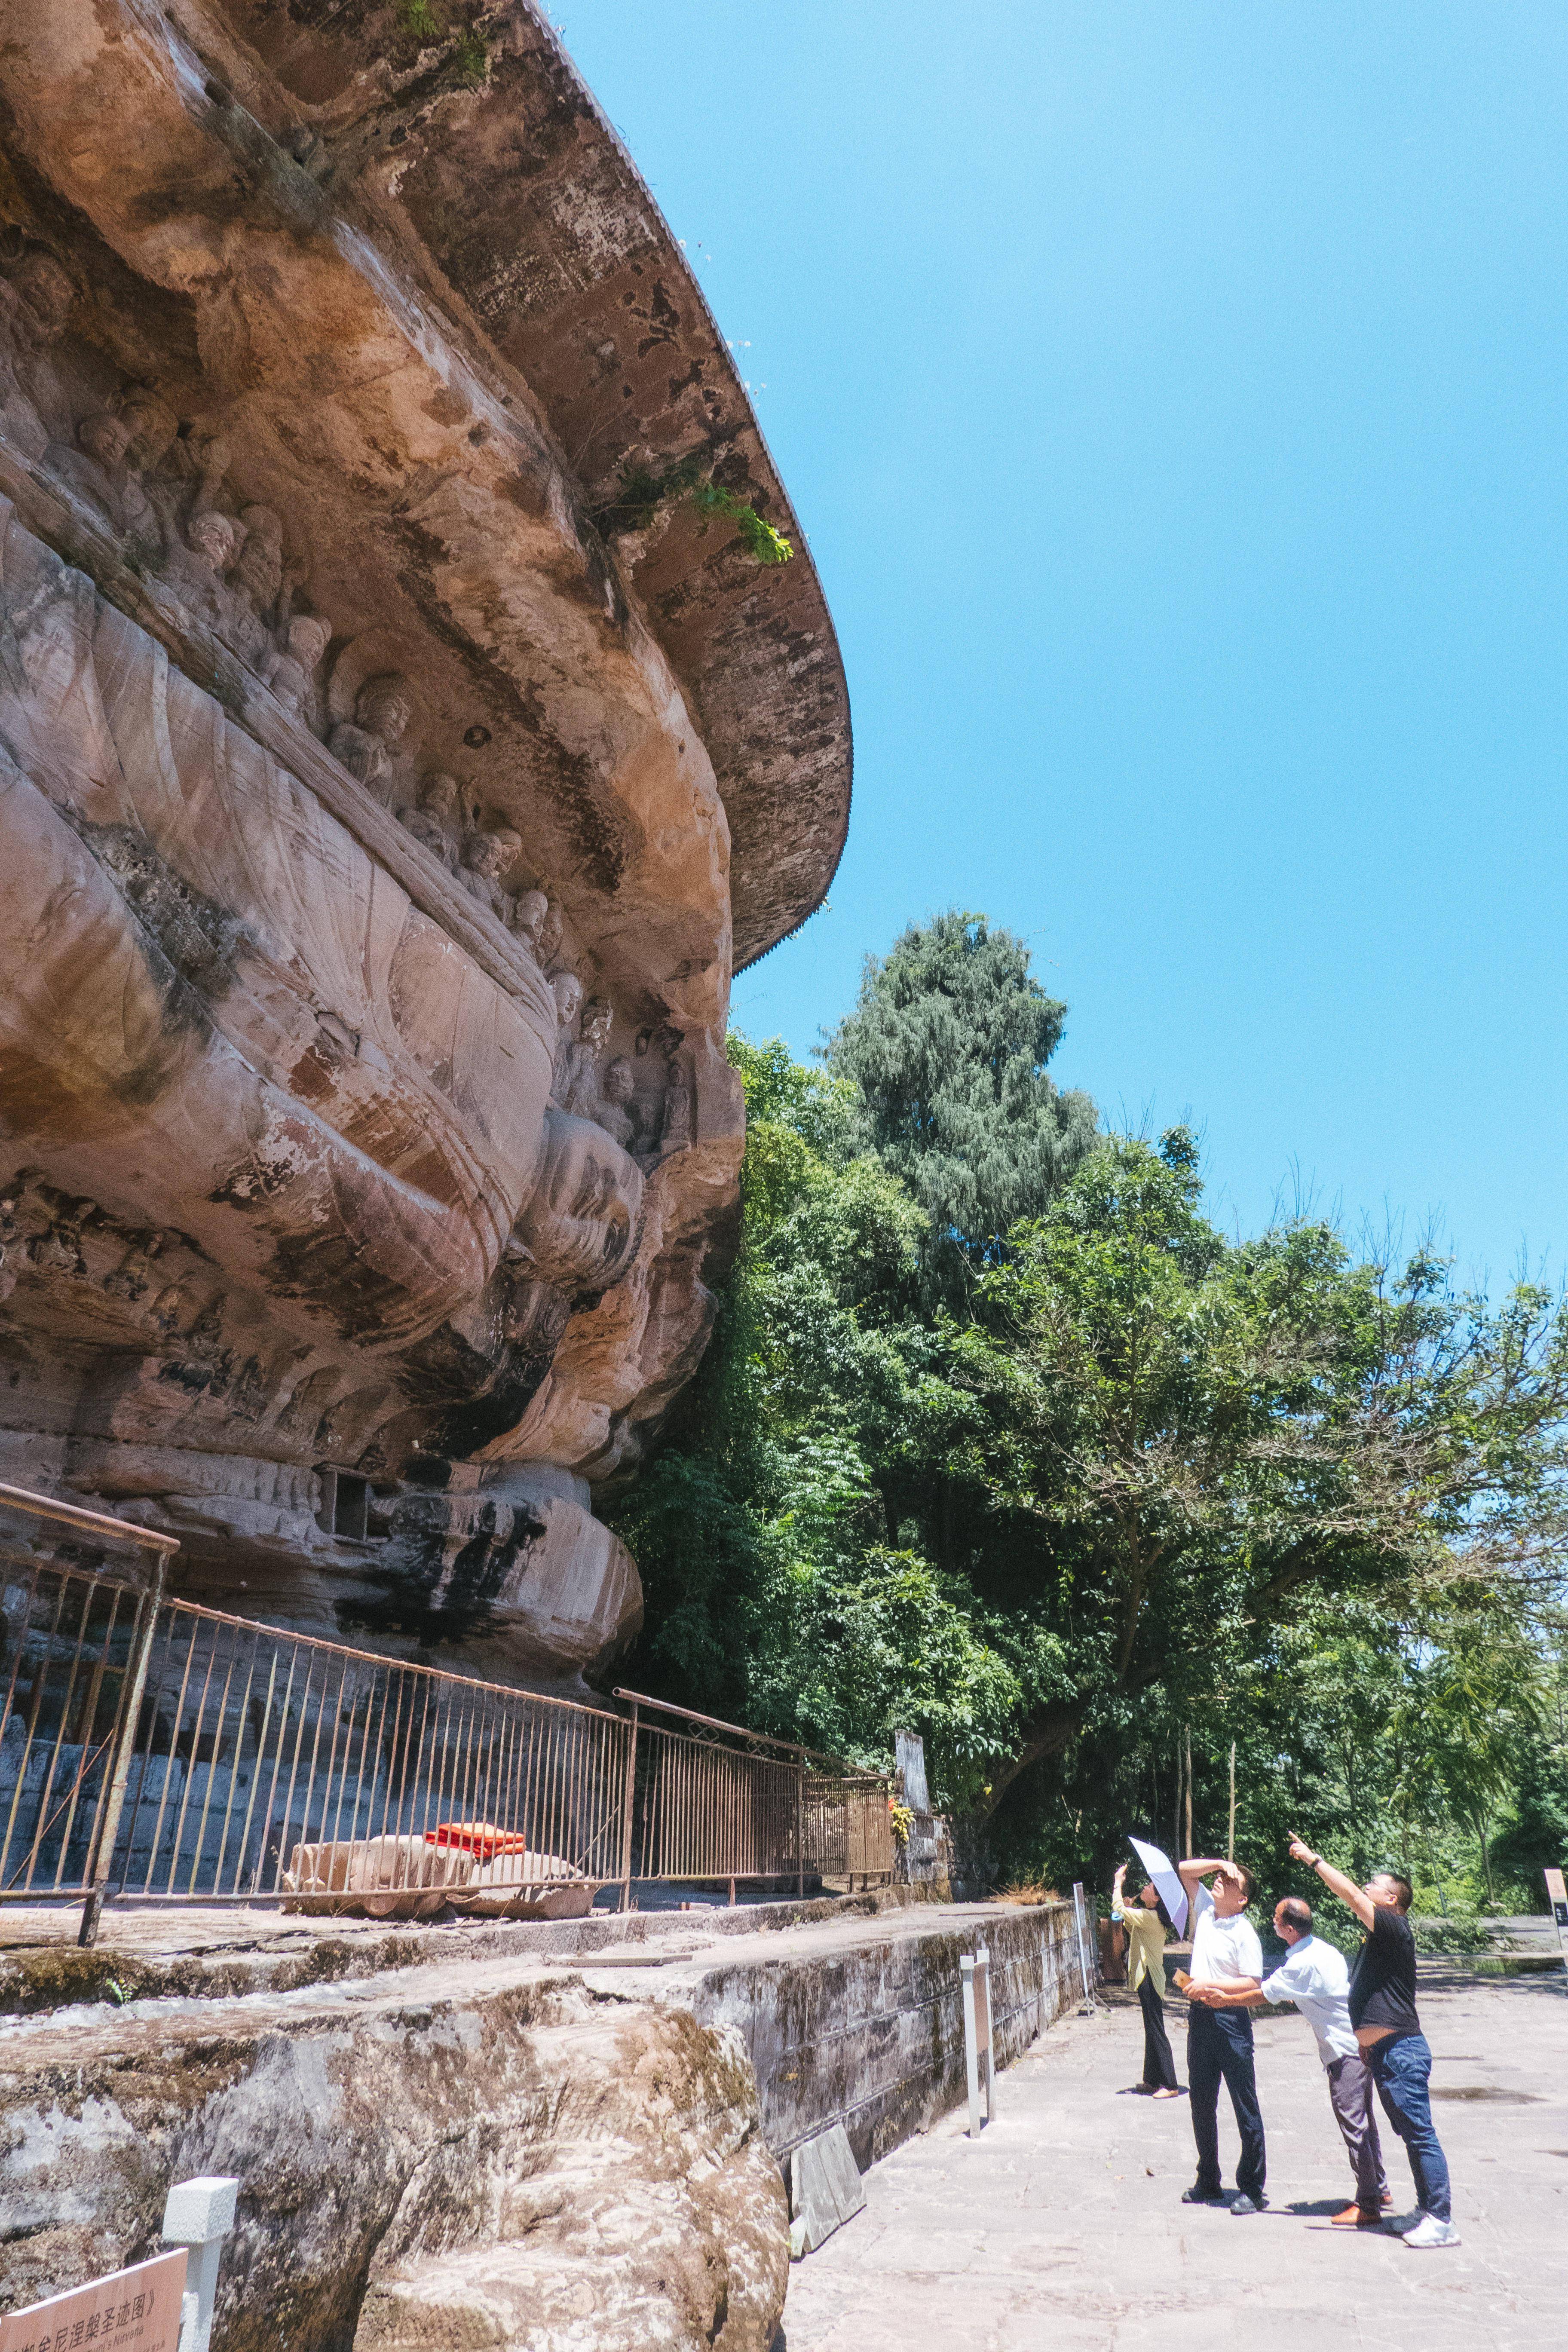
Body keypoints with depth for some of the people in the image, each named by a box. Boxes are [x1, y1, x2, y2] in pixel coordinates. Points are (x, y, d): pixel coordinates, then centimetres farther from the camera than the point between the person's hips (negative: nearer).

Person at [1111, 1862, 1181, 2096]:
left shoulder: (1150, 1917, -20)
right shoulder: (1149, 1917, 10)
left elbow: (1119, 1908, -22)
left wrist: (1119, 1883, -10)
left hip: (1150, 1979, -10)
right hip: (1146, 1978, 10)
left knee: (1156, 2031, -4)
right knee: (1152, 2030, 16)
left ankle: (1170, 2085, 1)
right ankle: (1152, 2080, 25)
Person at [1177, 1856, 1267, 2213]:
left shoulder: (1245, 1933, -12)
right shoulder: (1205, 1909, 6)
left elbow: (1253, 1984, -16)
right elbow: (1184, 1870, 11)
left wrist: (1209, 1983, -18)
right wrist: (1220, 1863, 0)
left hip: (1230, 2020, -7)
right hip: (1200, 2016, 7)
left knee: (1245, 2106, 1)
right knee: (1201, 2102, 13)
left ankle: (1251, 2189, 10)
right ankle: (1208, 2181, 25)